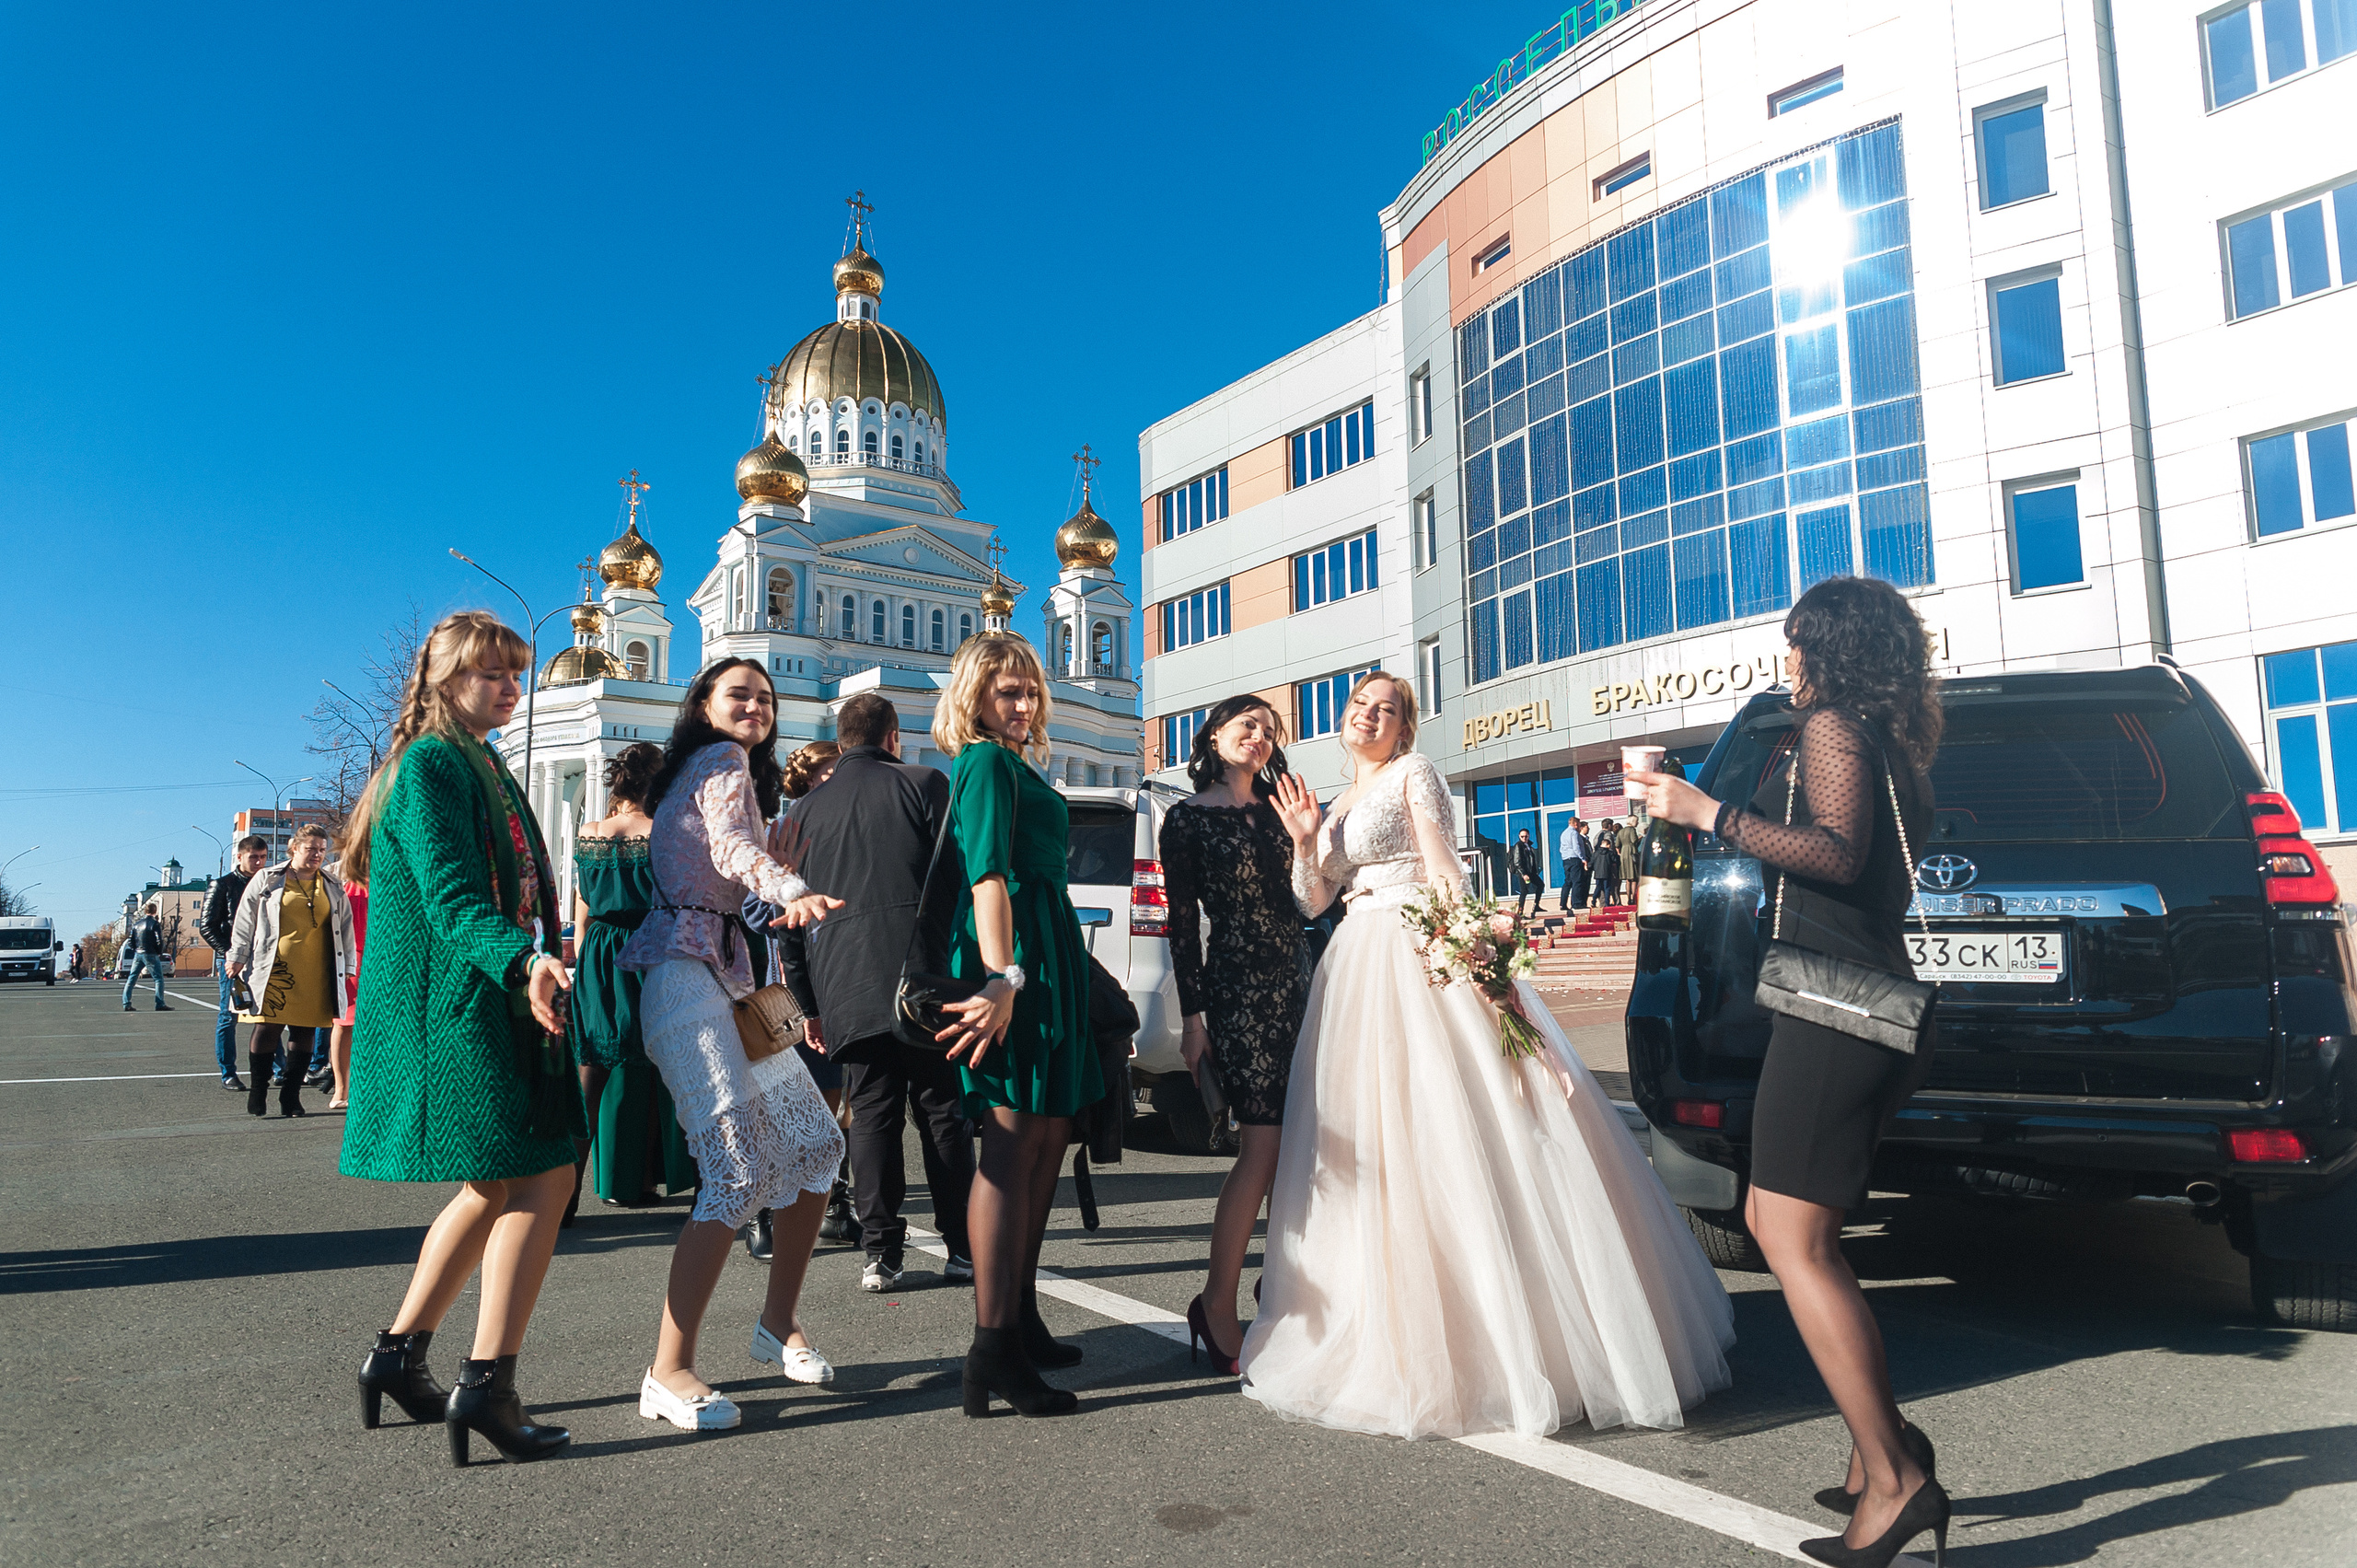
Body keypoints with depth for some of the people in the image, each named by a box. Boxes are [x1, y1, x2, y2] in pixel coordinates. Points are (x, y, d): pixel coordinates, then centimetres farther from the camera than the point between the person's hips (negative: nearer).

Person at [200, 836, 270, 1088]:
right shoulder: (223, 885, 1)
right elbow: (206, 927, -2)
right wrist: (228, 953, -13)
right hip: (231, 960, -4)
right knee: (229, 1016, 0)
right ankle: (228, 1075, 5)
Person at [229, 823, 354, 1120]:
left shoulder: (333, 888, 16)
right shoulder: (268, 879, 8)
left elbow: (345, 929, 19)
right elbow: (246, 919, 9)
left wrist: (347, 968, 15)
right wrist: (237, 957, 5)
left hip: (316, 973, 3)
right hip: (276, 969, -3)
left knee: (305, 1032, 2)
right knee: (267, 1027, -6)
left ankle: (291, 1096, 10)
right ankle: (257, 1092, 8)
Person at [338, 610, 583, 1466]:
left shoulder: (480, 767, 20)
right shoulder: (431, 763, -11)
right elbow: (450, 897, -23)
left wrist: (530, 966, 32)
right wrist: (522, 960, -38)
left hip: (491, 1003, 10)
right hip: (455, 1003, -10)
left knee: (496, 1188, 16)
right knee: (542, 1180, -11)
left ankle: (399, 1356, 26)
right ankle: (487, 1384, -8)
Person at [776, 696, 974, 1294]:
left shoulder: (805, 808, 14)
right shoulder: (924, 784, 3)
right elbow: (962, 879, -4)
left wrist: (809, 1004, 20)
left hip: (846, 988, 3)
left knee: (872, 1116, 8)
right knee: (943, 1111, 6)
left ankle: (881, 1254, 7)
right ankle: (963, 1249, 8)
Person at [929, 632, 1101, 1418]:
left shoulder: (1014, 765, 22)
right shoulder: (987, 763, -8)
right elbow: (988, 876, -21)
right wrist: (1002, 978, -30)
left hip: (1047, 959, 10)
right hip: (1017, 957, -10)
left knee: (1048, 1140, 15)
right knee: (1013, 1145, -10)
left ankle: (1022, 1322, 26)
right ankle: (994, 1354, -7)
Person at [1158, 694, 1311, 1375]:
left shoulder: (1274, 811, 16)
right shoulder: (1187, 820, 1)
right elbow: (1182, 921, -2)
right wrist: (1192, 1015, -6)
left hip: (1296, 983, 6)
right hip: (1238, 988, -6)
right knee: (1263, 1145, -11)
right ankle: (1216, 1305, 0)